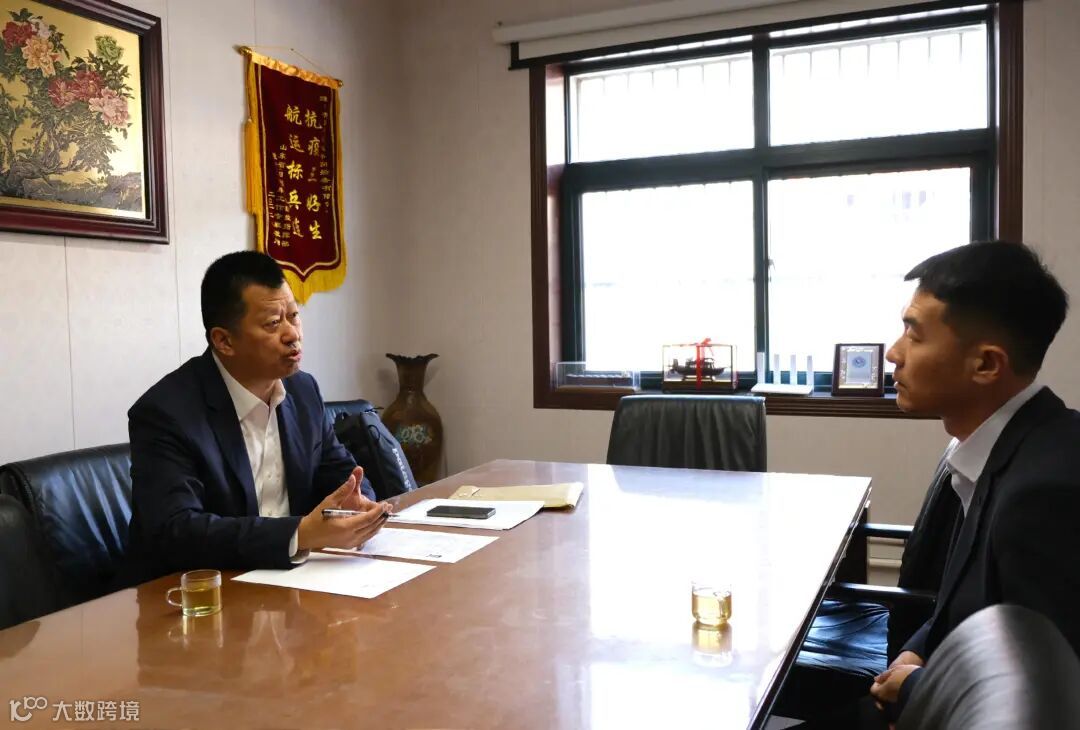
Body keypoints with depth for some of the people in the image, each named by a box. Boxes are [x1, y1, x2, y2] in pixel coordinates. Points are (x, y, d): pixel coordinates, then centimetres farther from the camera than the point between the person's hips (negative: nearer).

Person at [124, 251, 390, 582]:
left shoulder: (303, 390, 2)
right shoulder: (165, 412, -16)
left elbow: (340, 472, 11)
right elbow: (174, 532, -25)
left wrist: (355, 502, -13)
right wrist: (302, 535, -33)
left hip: (288, 577, 6)